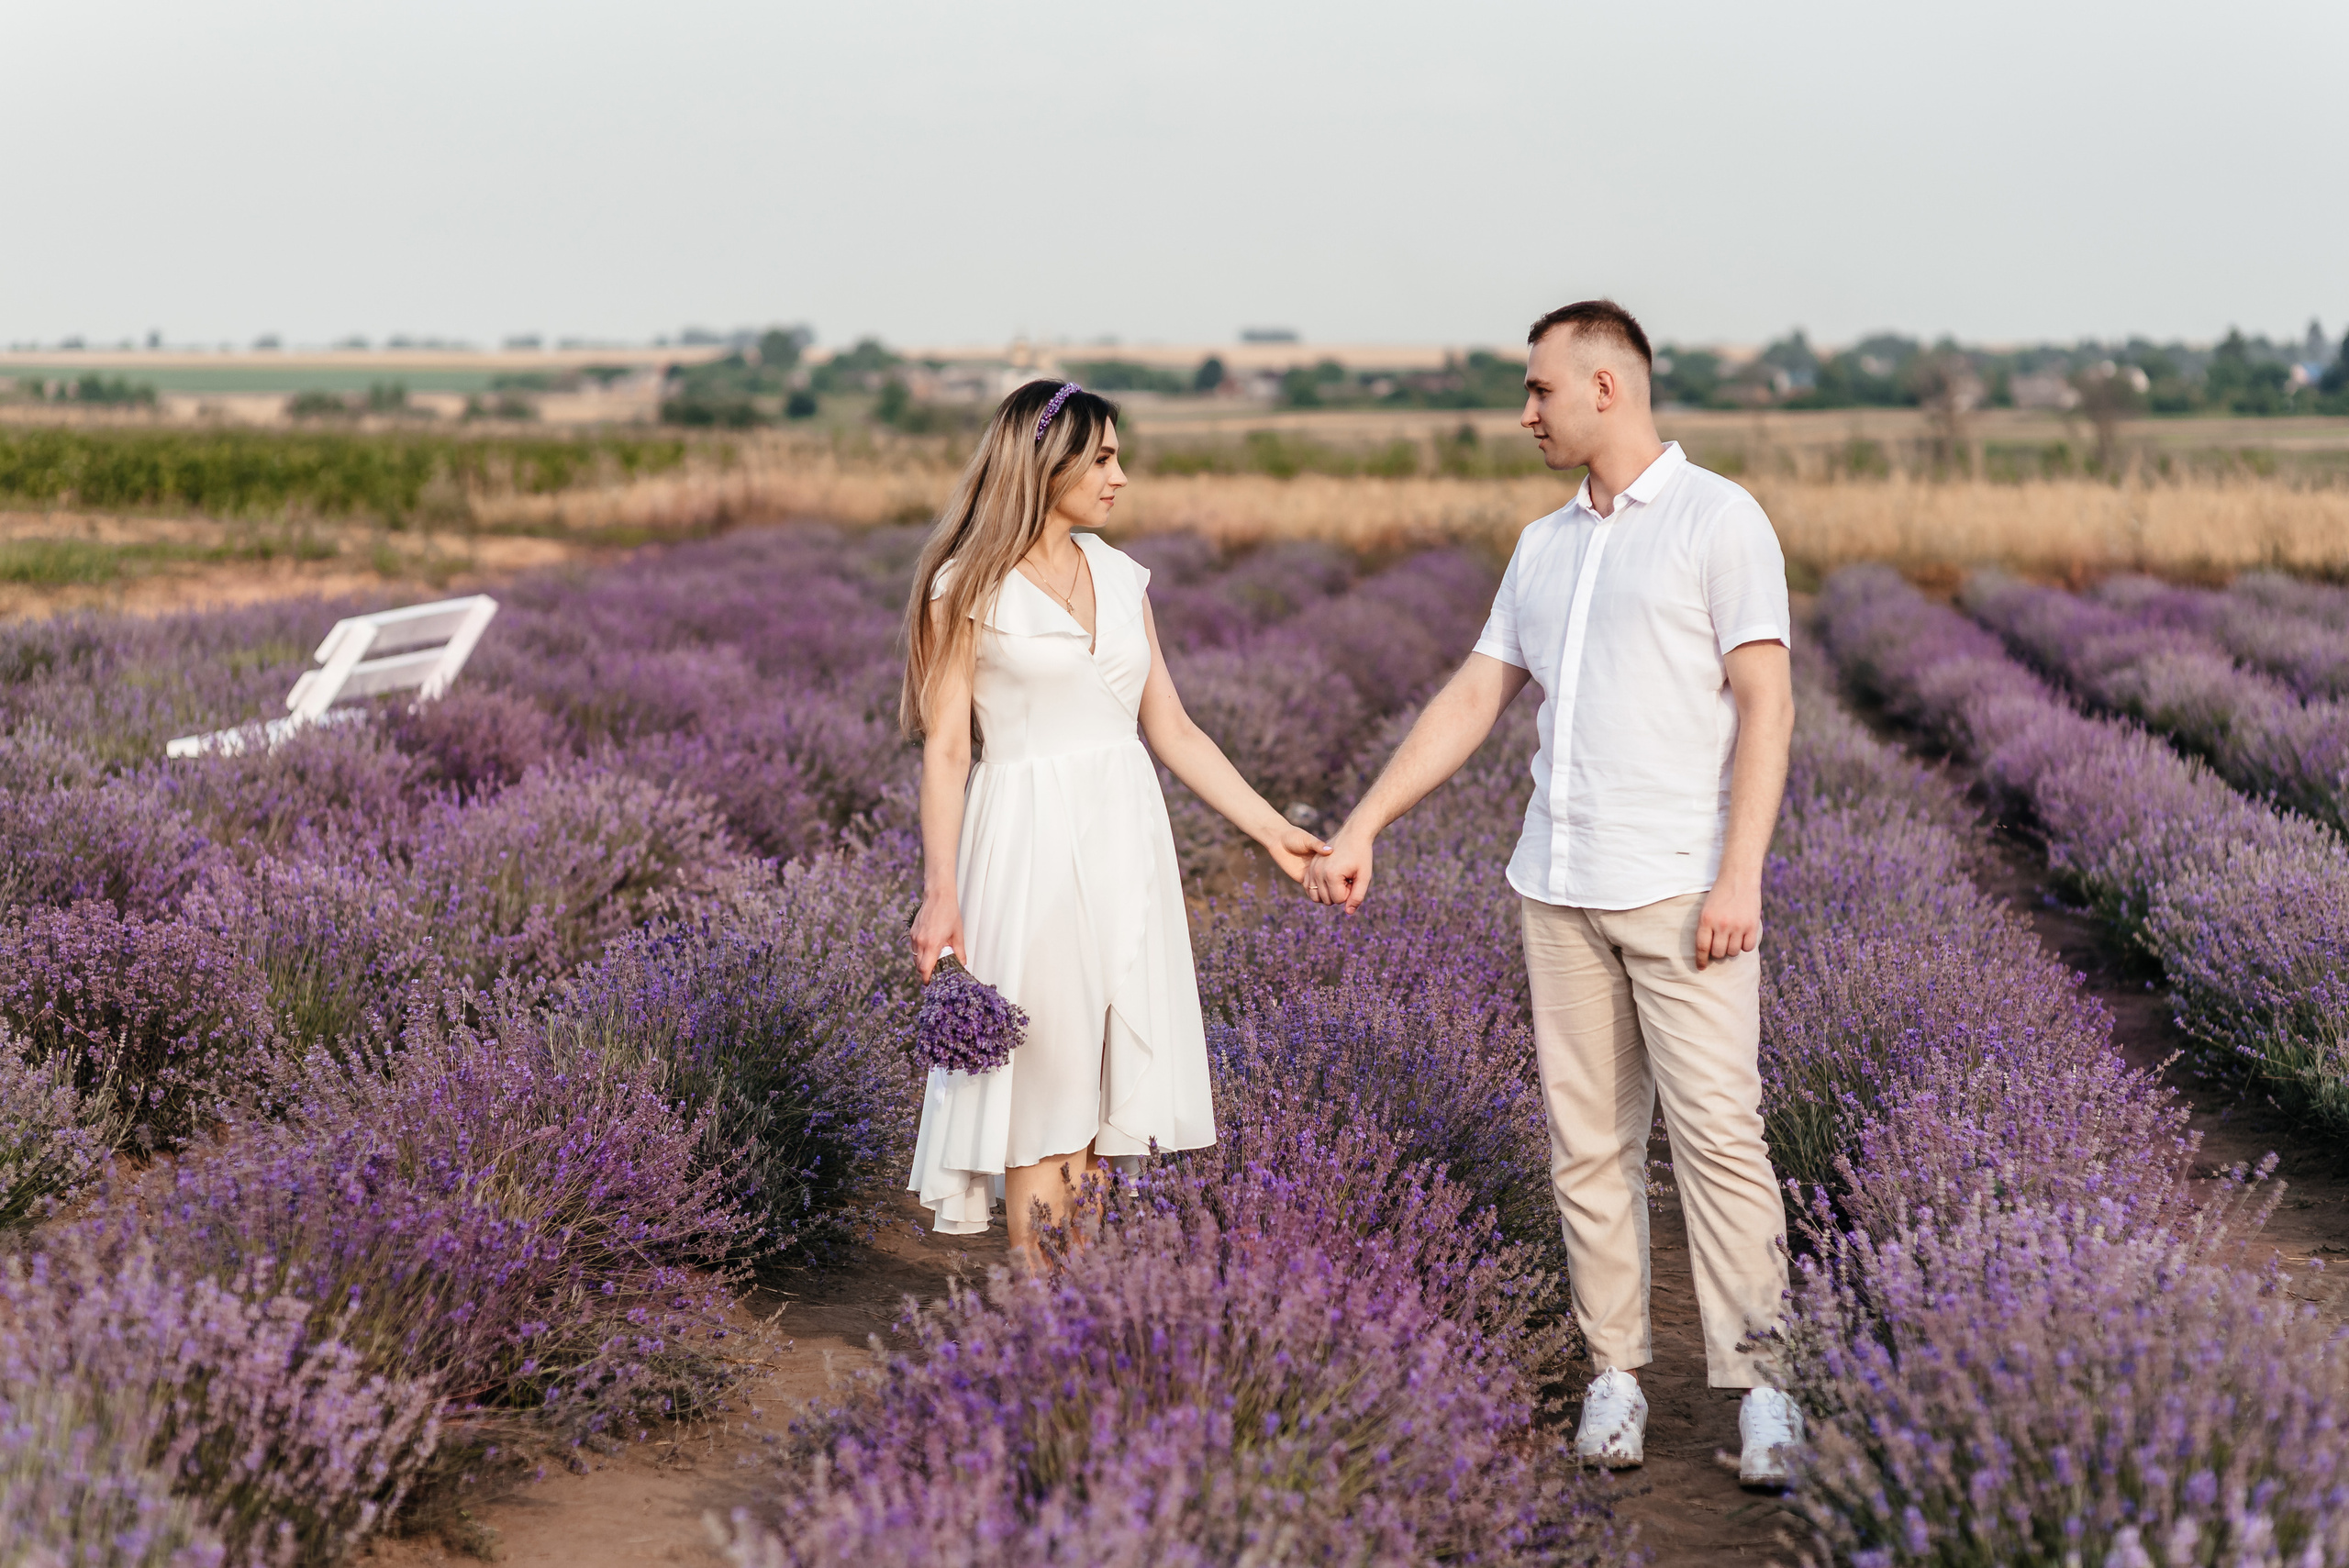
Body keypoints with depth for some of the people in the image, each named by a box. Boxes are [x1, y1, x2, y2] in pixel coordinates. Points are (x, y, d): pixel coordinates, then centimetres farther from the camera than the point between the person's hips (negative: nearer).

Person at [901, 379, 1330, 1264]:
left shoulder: (1121, 577, 12)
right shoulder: (969, 588, -4)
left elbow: (1173, 732, 14)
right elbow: (945, 749, -8)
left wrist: (1272, 830, 9)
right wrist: (940, 892, -17)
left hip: (1123, 843, 6)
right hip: (1030, 848, -5)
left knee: (1098, 1086, 8)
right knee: (1043, 1084, -2)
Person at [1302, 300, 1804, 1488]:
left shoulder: (1720, 520, -4)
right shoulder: (1544, 548, 16)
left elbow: (1766, 704, -10)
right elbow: (1471, 702, 18)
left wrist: (1741, 876, -18)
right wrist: (1358, 830, 13)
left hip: (1680, 886, -6)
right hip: (1560, 886, 6)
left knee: (1717, 1131, -9)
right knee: (1587, 1142, 6)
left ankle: (1762, 1384, -4)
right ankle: (1614, 1373, 14)